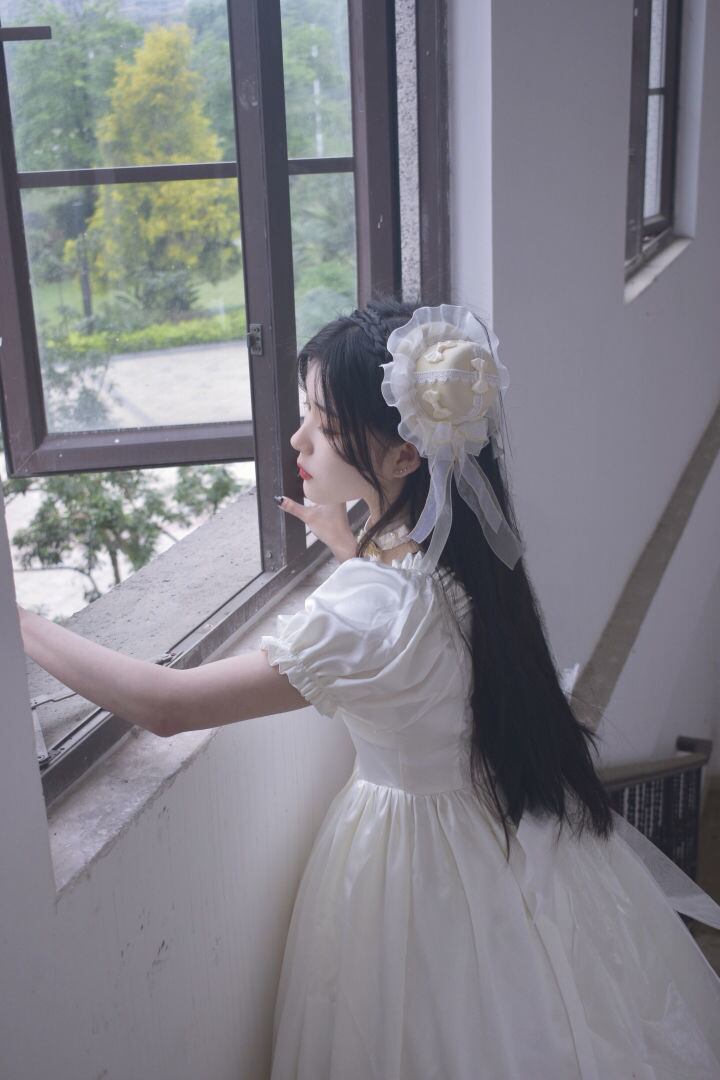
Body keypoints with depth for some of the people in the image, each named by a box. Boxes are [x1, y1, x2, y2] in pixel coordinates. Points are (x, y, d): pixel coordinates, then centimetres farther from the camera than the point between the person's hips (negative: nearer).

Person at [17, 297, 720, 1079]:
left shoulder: (367, 615, -35)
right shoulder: (457, 547, -9)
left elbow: (164, 706, -30)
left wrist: (22, 625, -20)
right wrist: (344, 541, 13)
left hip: (423, 853, -8)